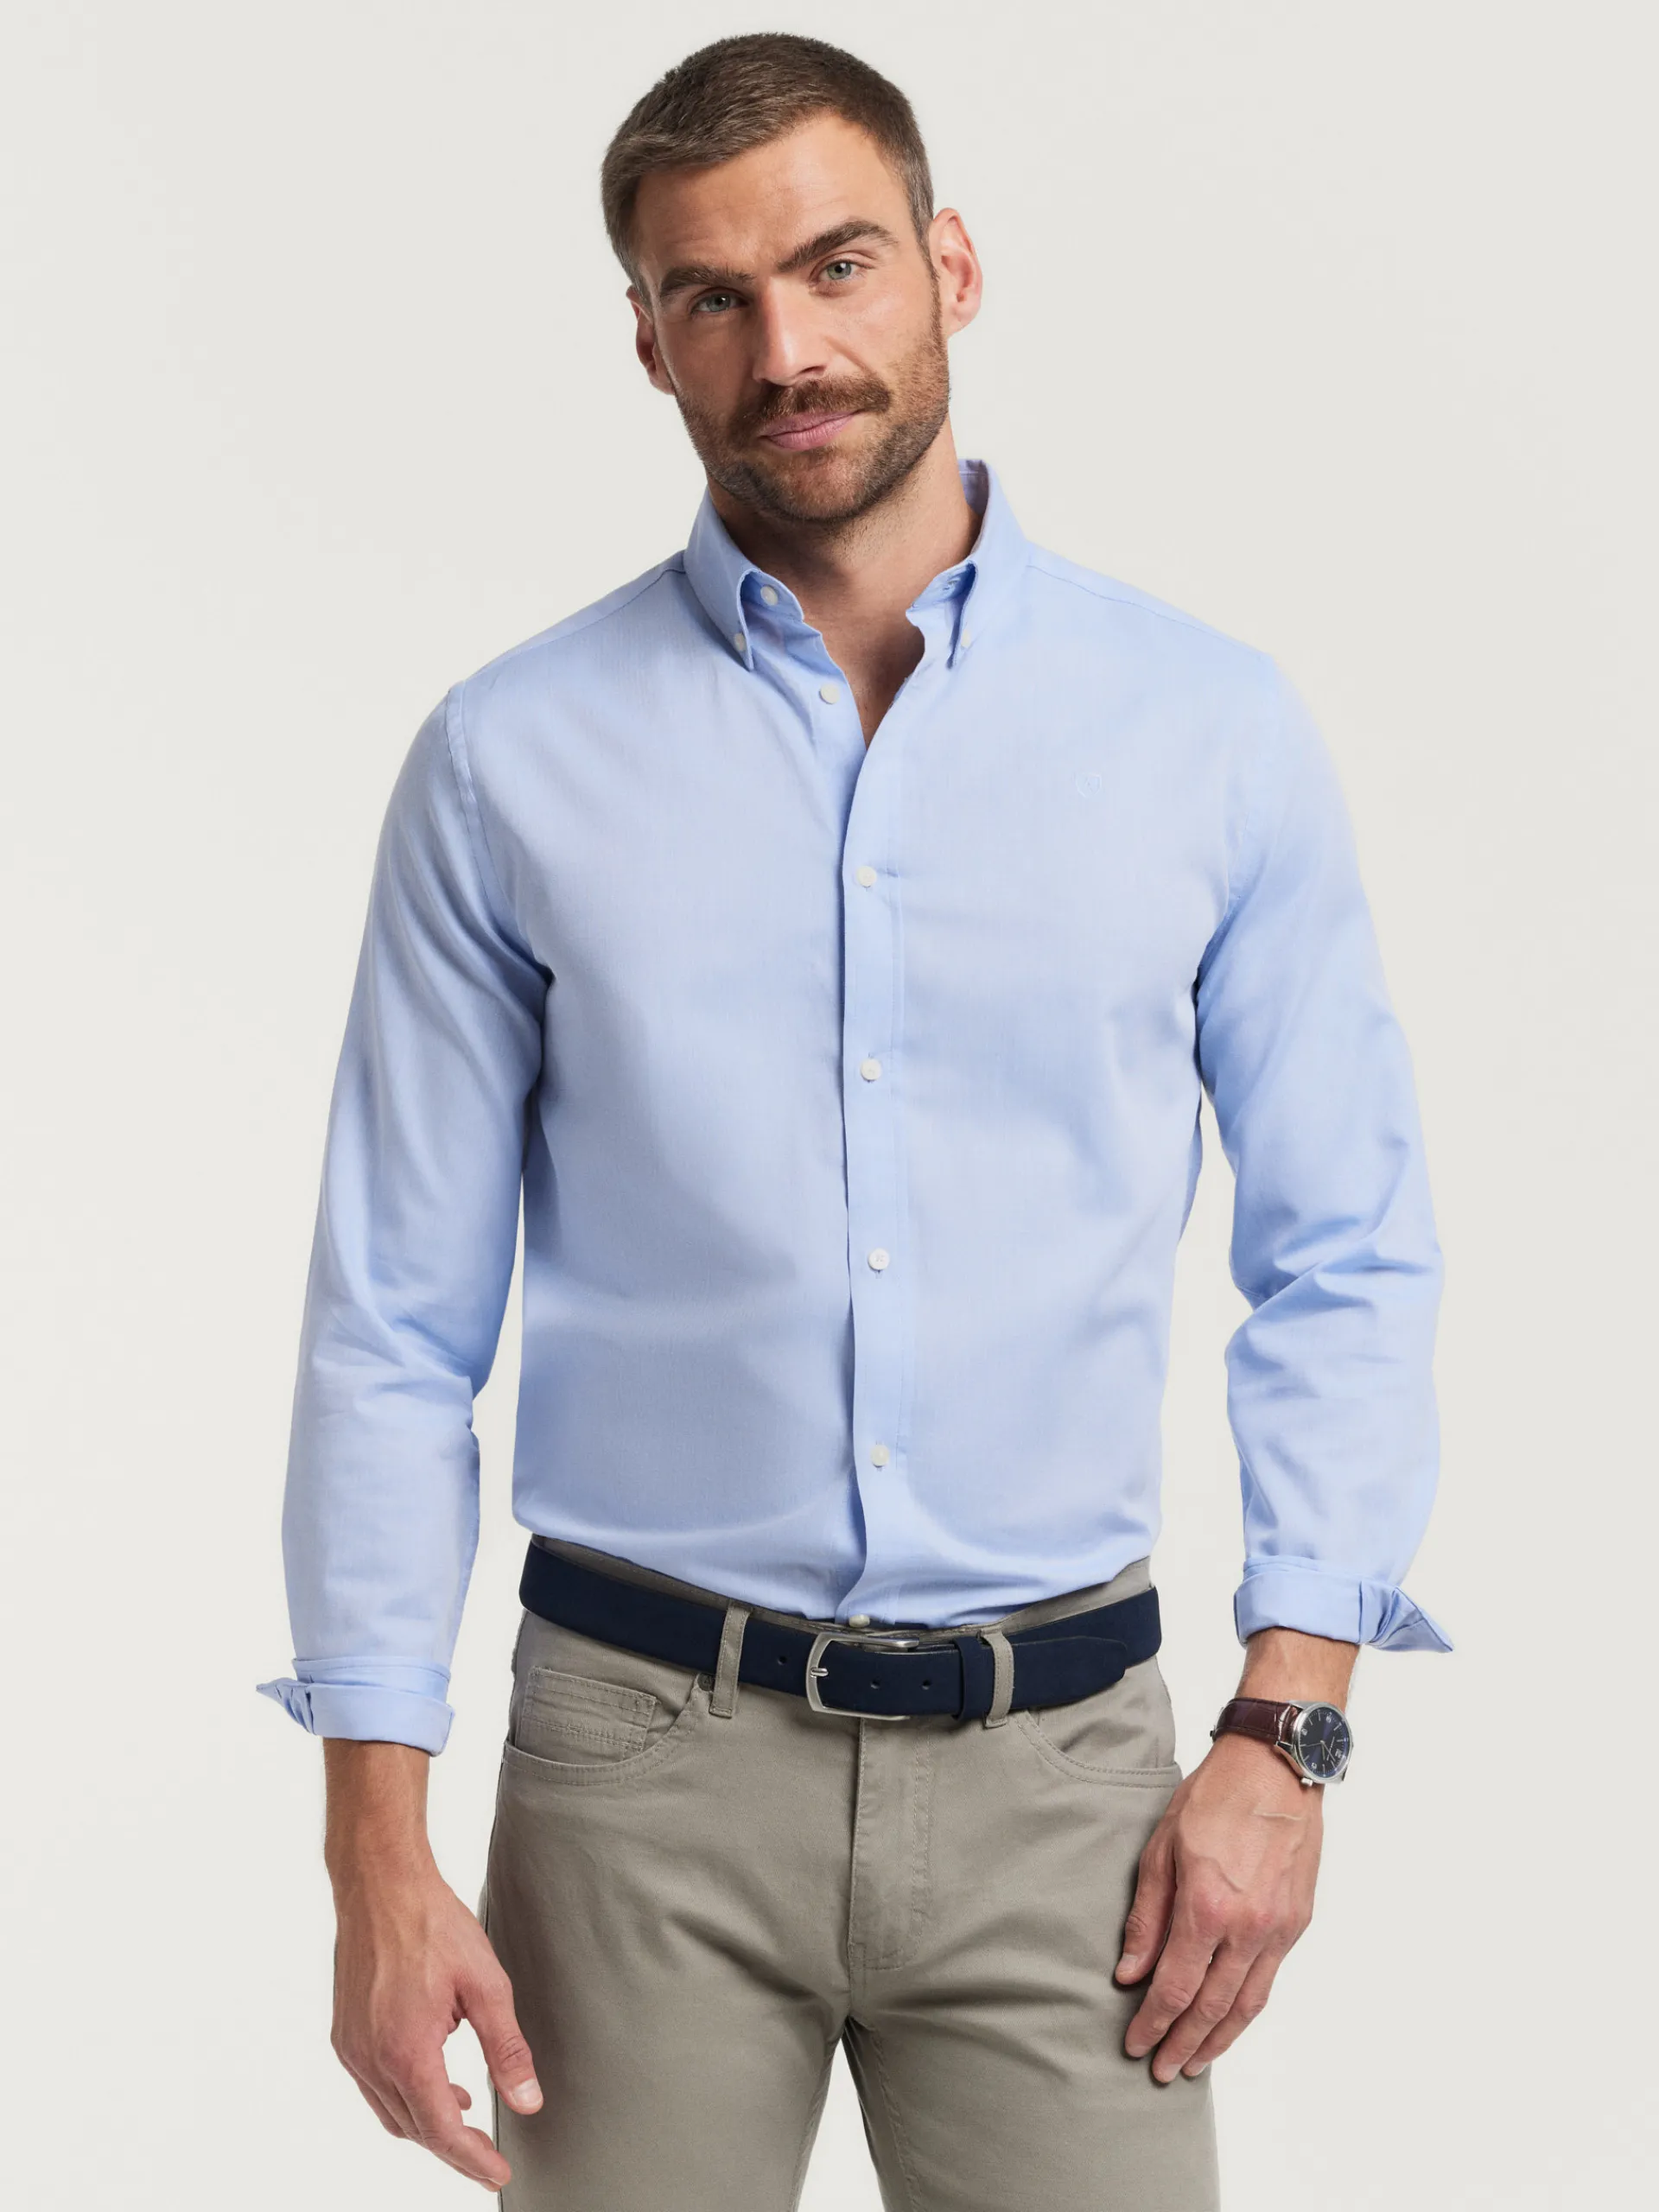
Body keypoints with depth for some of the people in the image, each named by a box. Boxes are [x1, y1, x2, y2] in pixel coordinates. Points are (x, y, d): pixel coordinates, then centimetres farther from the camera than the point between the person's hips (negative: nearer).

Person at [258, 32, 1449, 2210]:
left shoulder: (1211, 726, 2)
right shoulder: (512, 763, 0)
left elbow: (1346, 1257, 5)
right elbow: (395, 1326, 1)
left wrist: (1283, 1734, -4)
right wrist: (379, 1857, -3)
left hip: (1058, 1769, 1)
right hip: (649, 1766, 0)